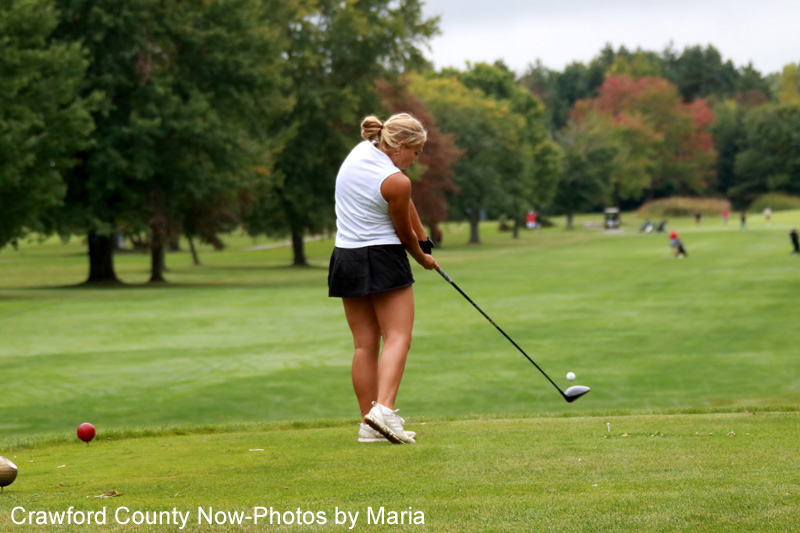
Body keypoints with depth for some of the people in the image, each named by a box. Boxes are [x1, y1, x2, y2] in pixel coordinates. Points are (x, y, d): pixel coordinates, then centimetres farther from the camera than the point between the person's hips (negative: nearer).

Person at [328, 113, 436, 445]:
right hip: (383, 259, -8)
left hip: (346, 258, 8)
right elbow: (404, 233, -3)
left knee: (365, 343, 7)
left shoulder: (361, 151, 5)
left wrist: (423, 240, 8)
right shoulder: (395, 182, -18)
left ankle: (368, 423, 4)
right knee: (397, 336, -8)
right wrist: (423, 258, 16)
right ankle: (383, 408, -27)